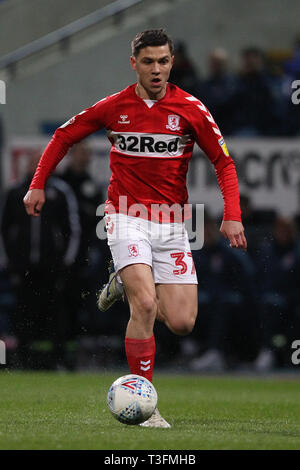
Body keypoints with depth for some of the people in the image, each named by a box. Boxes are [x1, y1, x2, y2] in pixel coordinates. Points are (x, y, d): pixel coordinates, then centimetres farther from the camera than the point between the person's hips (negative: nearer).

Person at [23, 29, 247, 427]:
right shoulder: (113, 107, -2)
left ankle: (127, 284, 26)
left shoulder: (191, 109, -3)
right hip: (127, 219, -2)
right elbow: (63, 137, 13)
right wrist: (38, 184, 7)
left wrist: (232, 216, -8)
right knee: (146, 304, -22)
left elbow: (223, 162, 3)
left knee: (182, 322, -5)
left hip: (171, 224, 2)